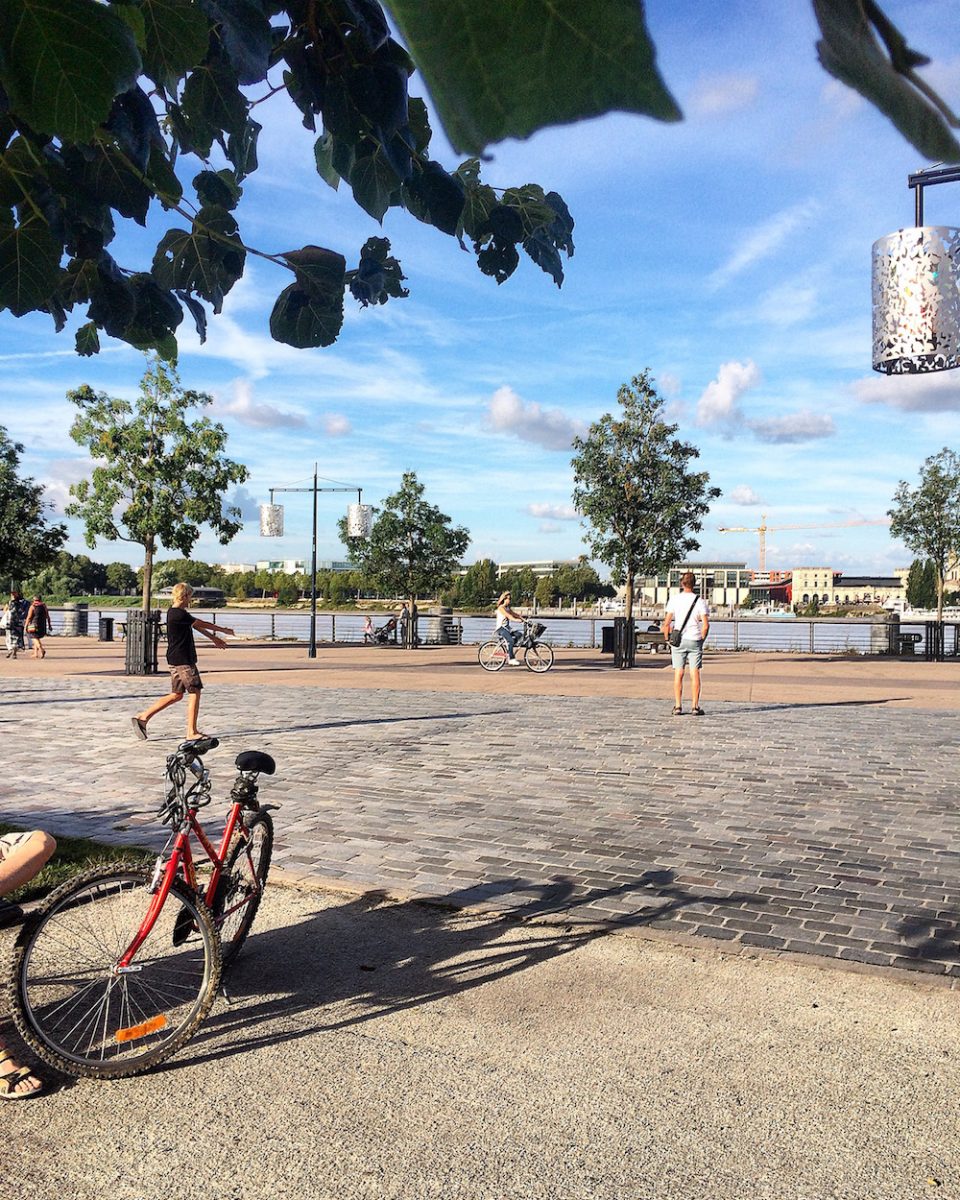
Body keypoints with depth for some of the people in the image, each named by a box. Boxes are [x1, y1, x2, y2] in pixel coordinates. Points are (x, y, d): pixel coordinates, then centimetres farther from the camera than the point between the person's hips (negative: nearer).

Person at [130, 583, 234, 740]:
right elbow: (202, 624, -10)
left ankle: (142, 717, 12)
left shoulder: (174, 612, 14)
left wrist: (213, 638, 29)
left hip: (175, 660, 10)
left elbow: (196, 625, 22)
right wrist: (223, 630, 3)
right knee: (195, 692, -2)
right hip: (183, 661, -10)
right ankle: (192, 732, 2)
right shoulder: (179, 615, -18)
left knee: (176, 695, 13)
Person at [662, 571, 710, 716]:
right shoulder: (700, 601, -2)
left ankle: (678, 707, 2)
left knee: (678, 674, 4)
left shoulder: (674, 599, -2)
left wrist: (668, 640, 7)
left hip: (678, 640, 0)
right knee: (695, 674, 4)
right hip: (695, 639, 0)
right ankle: (695, 707, 3)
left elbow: (666, 623, -4)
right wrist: (701, 640, 7)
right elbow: (706, 625, -7)